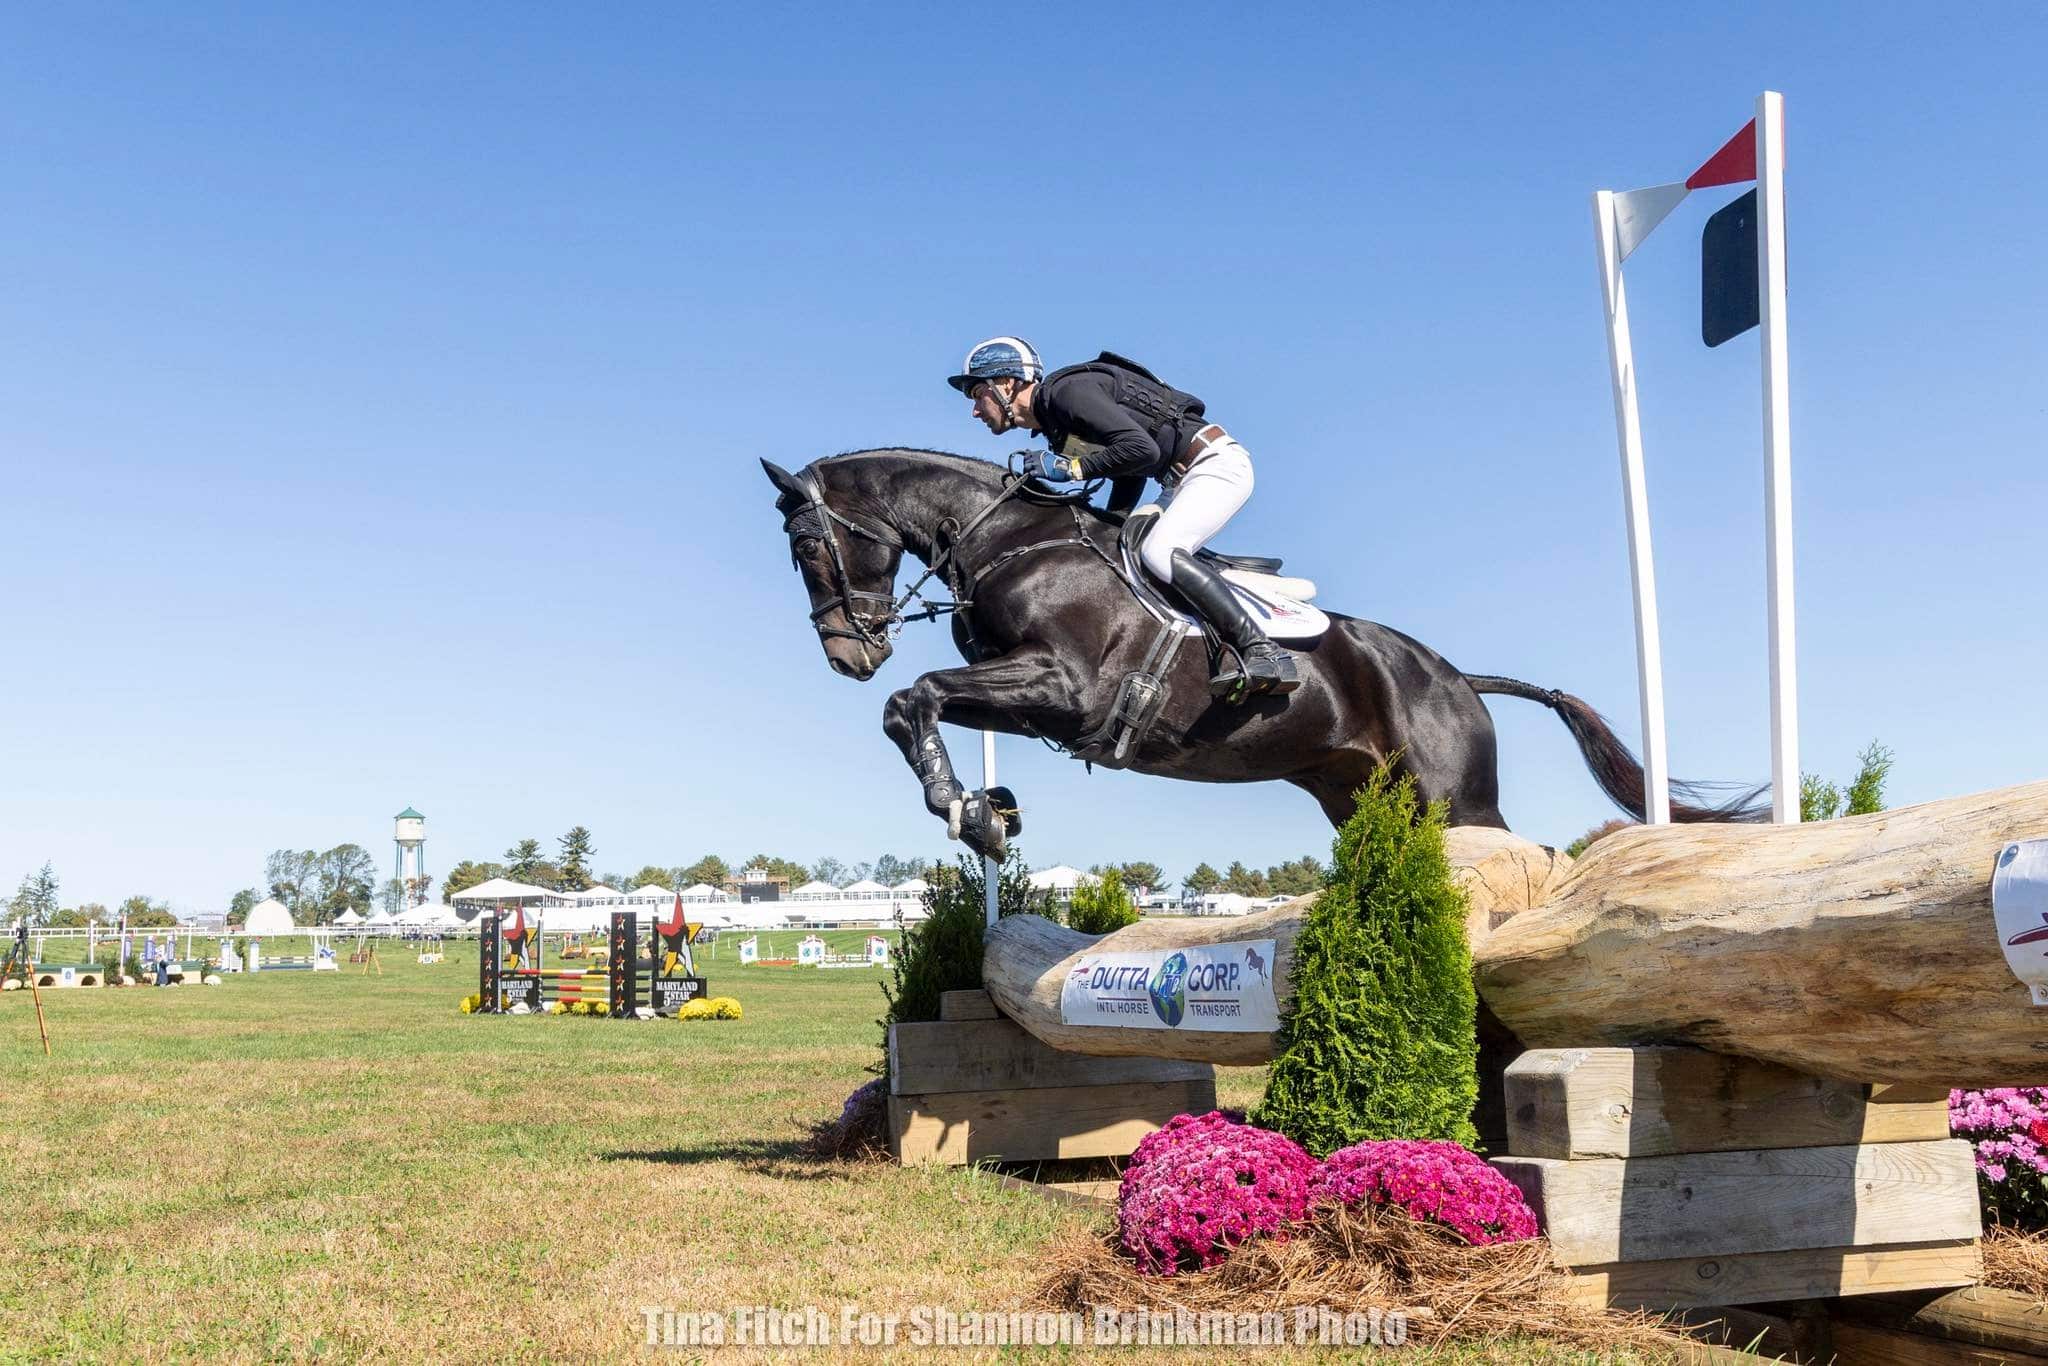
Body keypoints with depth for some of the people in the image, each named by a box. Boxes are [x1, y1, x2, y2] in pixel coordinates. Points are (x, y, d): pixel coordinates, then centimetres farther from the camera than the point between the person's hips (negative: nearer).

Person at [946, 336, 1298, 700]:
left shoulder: (1068, 389, -17)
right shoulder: (1053, 422, 13)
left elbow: (1141, 449, -26)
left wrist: (1070, 468, -18)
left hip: (1217, 462, -10)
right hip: (1183, 477, 10)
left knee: (1158, 552, -25)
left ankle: (1266, 654, -27)